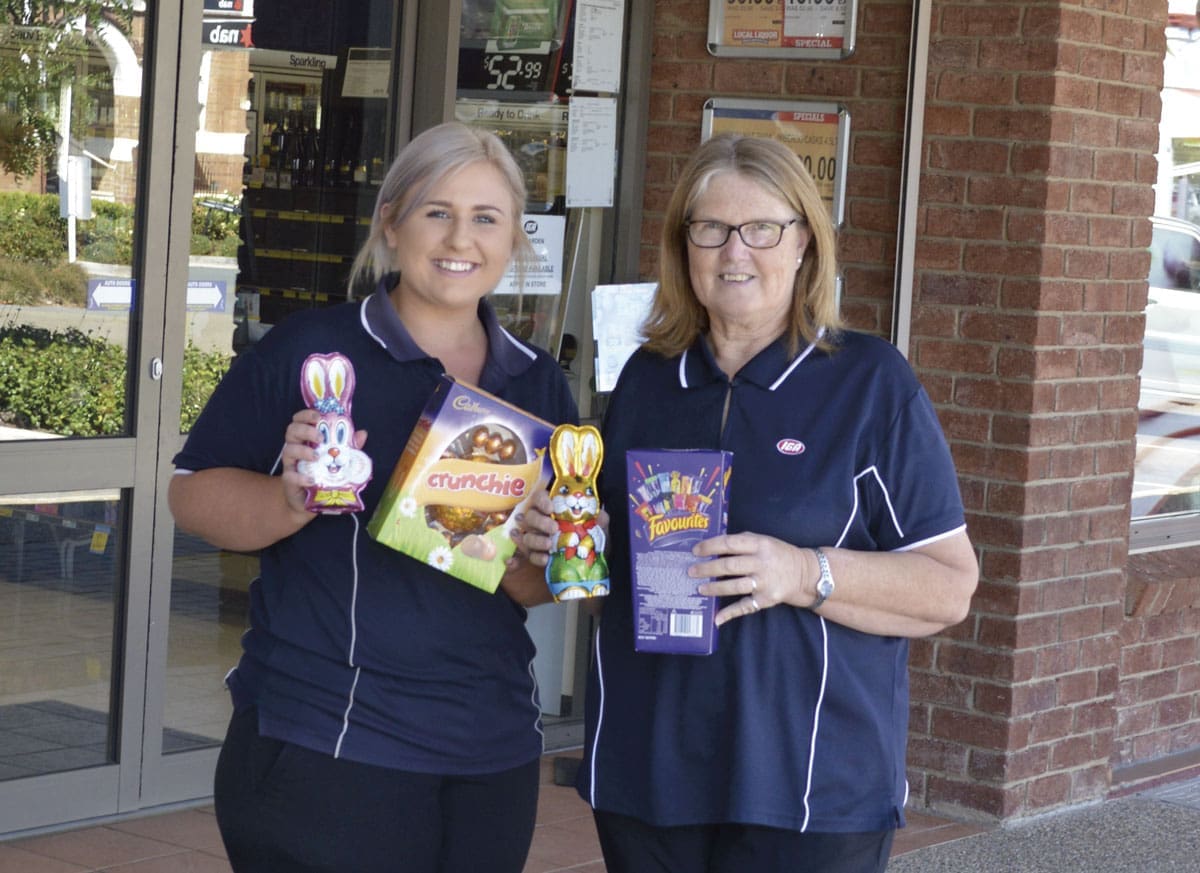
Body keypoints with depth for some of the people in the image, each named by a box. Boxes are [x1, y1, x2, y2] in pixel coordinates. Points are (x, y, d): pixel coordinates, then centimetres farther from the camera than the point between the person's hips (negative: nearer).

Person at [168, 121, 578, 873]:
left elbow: (544, 585, 13)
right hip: (320, 751, -5)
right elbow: (193, 494, -4)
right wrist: (292, 500, -22)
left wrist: (527, 557, -10)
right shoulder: (309, 351, -5)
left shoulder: (539, 383, 9)